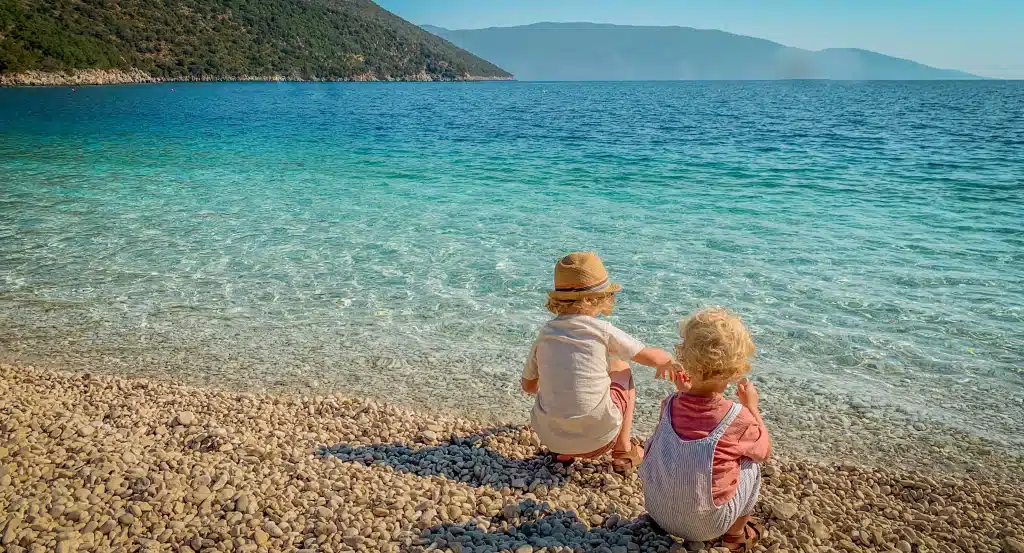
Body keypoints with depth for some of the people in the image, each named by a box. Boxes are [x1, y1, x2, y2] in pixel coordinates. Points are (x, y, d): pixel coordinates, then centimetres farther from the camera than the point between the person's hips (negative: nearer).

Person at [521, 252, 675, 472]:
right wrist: (668, 360, 26)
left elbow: (528, 386, 13)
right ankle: (623, 450, 21)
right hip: (596, 437, -3)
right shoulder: (602, 331, -9)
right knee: (622, 369, 21)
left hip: (549, 436, 3)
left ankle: (564, 452, 19)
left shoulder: (545, 334, 1)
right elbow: (652, 357, 2)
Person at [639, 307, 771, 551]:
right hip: (704, 526, -3)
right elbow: (764, 451, 1)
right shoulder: (739, 418, -20)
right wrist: (752, 406, 9)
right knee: (750, 464, 14)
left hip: (657, 511, 4)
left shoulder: (670, 405, -12)